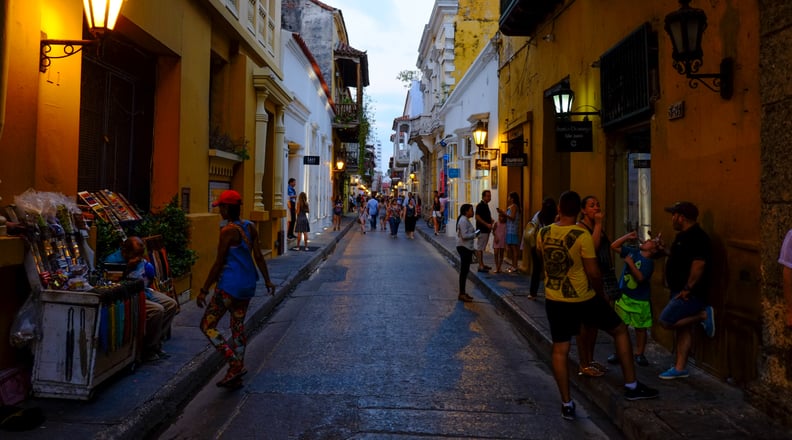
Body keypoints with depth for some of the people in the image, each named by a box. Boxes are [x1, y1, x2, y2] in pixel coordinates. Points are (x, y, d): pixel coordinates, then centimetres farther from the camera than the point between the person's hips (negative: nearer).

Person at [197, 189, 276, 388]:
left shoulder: (228, 231, -15)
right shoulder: (250, 227, 6)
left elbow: (219, 263, -15)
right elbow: (258, 256, 8)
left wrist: (204, 290, -9)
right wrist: (267, 280, 16)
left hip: (229, 286, -8)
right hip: (247, 285, 8)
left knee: (207, 325, 3)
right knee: (238, 327, 16)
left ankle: (235, 365, -5)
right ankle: (236, 375, 21)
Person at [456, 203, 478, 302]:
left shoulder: (466, 220, 16)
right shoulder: (463, 221, -16)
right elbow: (464, 236, -23)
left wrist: (474, 233, 9)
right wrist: (474, 235, -11)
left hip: (467, 248, 11)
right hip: (463, 248, -11)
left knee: (465, 271, 14)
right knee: (464, 271, -7)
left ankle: (463, 292, 21)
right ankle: (461, 294, -3)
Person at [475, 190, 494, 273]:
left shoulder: (486, 205, 16)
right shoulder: (480, 205, -13)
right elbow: (477, 217, -21)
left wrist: (491, 221, 9)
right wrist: (487, 224, -23)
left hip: (486, 230, 10)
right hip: (482, 230, -10)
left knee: (482, 248, 15)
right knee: (480, 248, -6)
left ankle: (482, 264, 21)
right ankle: (480, 266, -5)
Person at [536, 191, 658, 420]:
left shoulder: (543, 233, -5)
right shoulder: (582, 236, -17)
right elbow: (593, 273, -15)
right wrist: (601, 294, 4)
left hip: (554, 300, 4)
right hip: (583, 299, -3)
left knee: (560, 351, 10)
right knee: (620, 330, 18)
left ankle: (566, 404, 14)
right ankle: (631, 386, 24)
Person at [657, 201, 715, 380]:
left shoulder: (696, 237, -19)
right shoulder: (684, 235, 13)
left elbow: (699, 264, -27)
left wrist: (687, 289, -24)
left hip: (690, 294, -10)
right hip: (680, 291, 10)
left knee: (666, 321, -11)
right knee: (683, 328, 13)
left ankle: (703, 315, 0)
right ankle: (680, 368, 19)